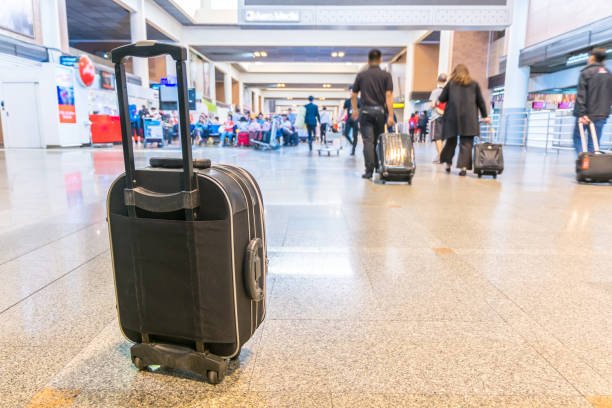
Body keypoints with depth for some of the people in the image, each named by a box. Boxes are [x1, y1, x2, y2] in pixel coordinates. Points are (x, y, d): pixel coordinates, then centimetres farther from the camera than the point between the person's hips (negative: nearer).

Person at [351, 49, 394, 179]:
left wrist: (355, 110, 24)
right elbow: (389, 96, -8)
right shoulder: (386, 75, 1)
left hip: (365, 111, -1)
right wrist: (390, 116, -9)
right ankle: (378, 167, 25)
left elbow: (353, 96, 8)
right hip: (380, 111, 1)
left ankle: (369, 171, -10)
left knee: (368, 141, -3)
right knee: (378, 140, 15)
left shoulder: (361, 75, 4)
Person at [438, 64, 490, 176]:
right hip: (469, 118, -1)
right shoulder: (474, 84, 14)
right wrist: (485, 116, 18)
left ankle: (448, 164, 15)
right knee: (467, 143, -2)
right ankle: (464, 167, -12)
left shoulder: (451, 83, 12)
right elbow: (480, 101, 13)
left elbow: (441, 98, 8)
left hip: (452, 116, 1)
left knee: (451, 141, 12)